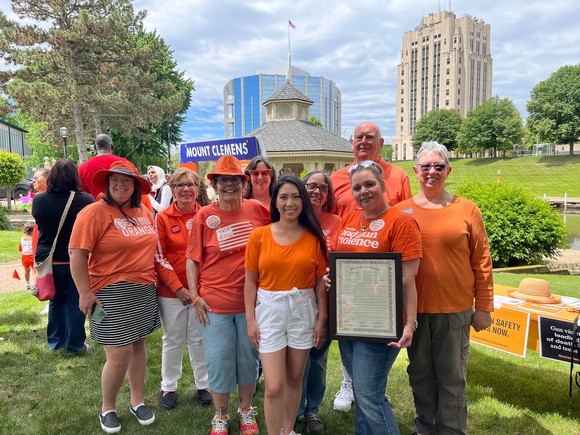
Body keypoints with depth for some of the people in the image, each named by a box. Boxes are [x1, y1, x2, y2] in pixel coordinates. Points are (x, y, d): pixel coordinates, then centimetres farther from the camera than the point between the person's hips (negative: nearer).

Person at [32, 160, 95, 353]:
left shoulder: (39, 200, -7)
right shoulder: (85, 200, -17)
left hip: (48, 259, 4)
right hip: (76, 260, -3)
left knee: (56, 300, 20)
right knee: (75, 302, 9)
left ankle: (55, 342, 30)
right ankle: (74, 345, 17)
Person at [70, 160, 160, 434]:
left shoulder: (144, 213, 7)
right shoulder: (95, 212, -11)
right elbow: (77, 253, -14)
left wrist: (153, 281, 16)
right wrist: (85, 292, -15)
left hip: (144, 291, 6)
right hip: (111, 293, -6)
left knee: (138, 345, 16)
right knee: (120, 354, -3)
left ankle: (137, 401, 35)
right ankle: (107, 408, 24)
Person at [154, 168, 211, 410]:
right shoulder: (163, 218, -5)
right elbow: (159, 258, -6)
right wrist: (178, 288, -12)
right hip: (171, 291, -1)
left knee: (200, 340, 12)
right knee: (173, 340, 12)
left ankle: (203, 385, 29)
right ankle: (168, 387, 31)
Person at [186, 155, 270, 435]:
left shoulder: (256, 210, -2)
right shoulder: (204, 216, -4)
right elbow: (192, 259, 0)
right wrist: (195, 296, -5)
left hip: (251, 301, 2)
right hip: (215, 303, -1)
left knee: (248, 358, 16)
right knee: (219, 362, 8)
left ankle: (246, 410, 38)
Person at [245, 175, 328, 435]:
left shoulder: (314, 237, -2)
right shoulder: (259, 235, -4)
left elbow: (321, 282, 2)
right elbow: (250, 281, 0)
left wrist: (322, 318, 0)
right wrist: (250, 319, -4)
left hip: (304, 310, 2)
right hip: (269, 309, -1)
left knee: (295, 378, 15)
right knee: (274, 386, -2)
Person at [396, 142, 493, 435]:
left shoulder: (466, 210, -3)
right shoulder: (402, 211, 0)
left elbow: (482, 262, 0)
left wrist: (484, 308, 0)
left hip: (455, 310, -2)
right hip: (413, 308, 2)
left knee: (452, 378, 11)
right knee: (420, 374, 17)